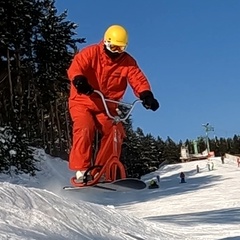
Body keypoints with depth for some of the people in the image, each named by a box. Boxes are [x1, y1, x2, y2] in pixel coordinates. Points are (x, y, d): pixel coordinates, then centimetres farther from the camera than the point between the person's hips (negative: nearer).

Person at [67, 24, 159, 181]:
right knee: (85, 129, -27)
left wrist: (147, 95, -30)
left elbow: (139, 80, -10)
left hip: (107, 106, 3)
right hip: (83, 101, -3)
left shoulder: (128, 62, 1)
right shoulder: (91, 53, -8)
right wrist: (79, 80, -45)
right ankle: (81, 170, -18)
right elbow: (76, 67, -22)